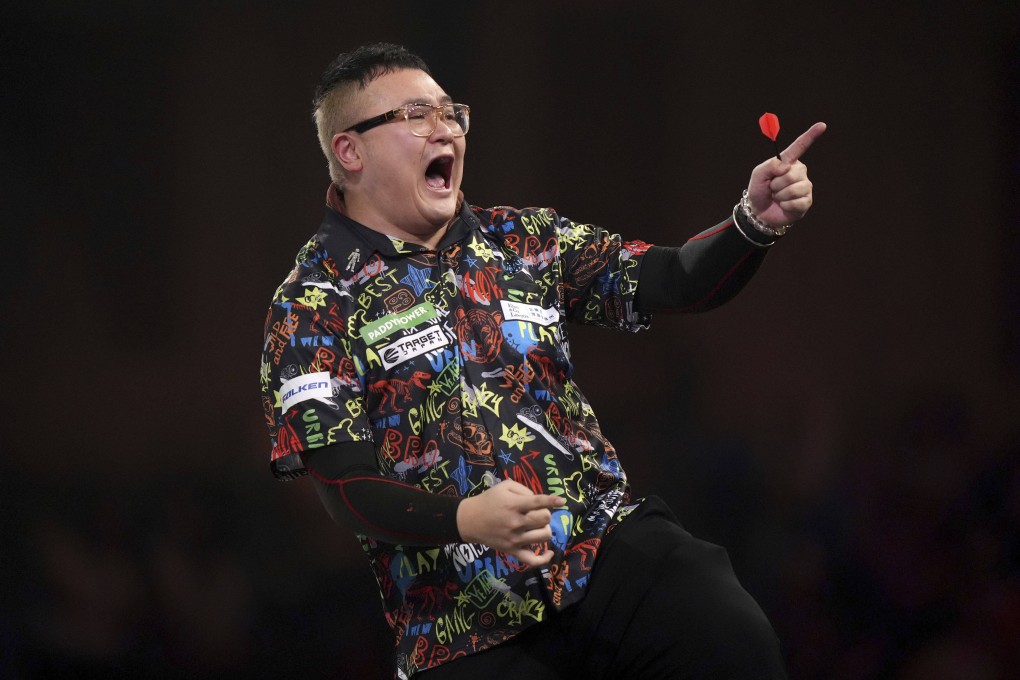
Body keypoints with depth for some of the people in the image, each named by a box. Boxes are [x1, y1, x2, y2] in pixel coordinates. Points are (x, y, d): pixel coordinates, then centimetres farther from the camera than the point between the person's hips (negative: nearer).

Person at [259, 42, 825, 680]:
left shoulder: (523, 239, 15)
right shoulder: (315, 304, 2)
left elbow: (675, 281, 10)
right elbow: (345, 485, -6)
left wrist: (757, 222, -11)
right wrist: (465, 519, -23)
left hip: (611, 543, 3)